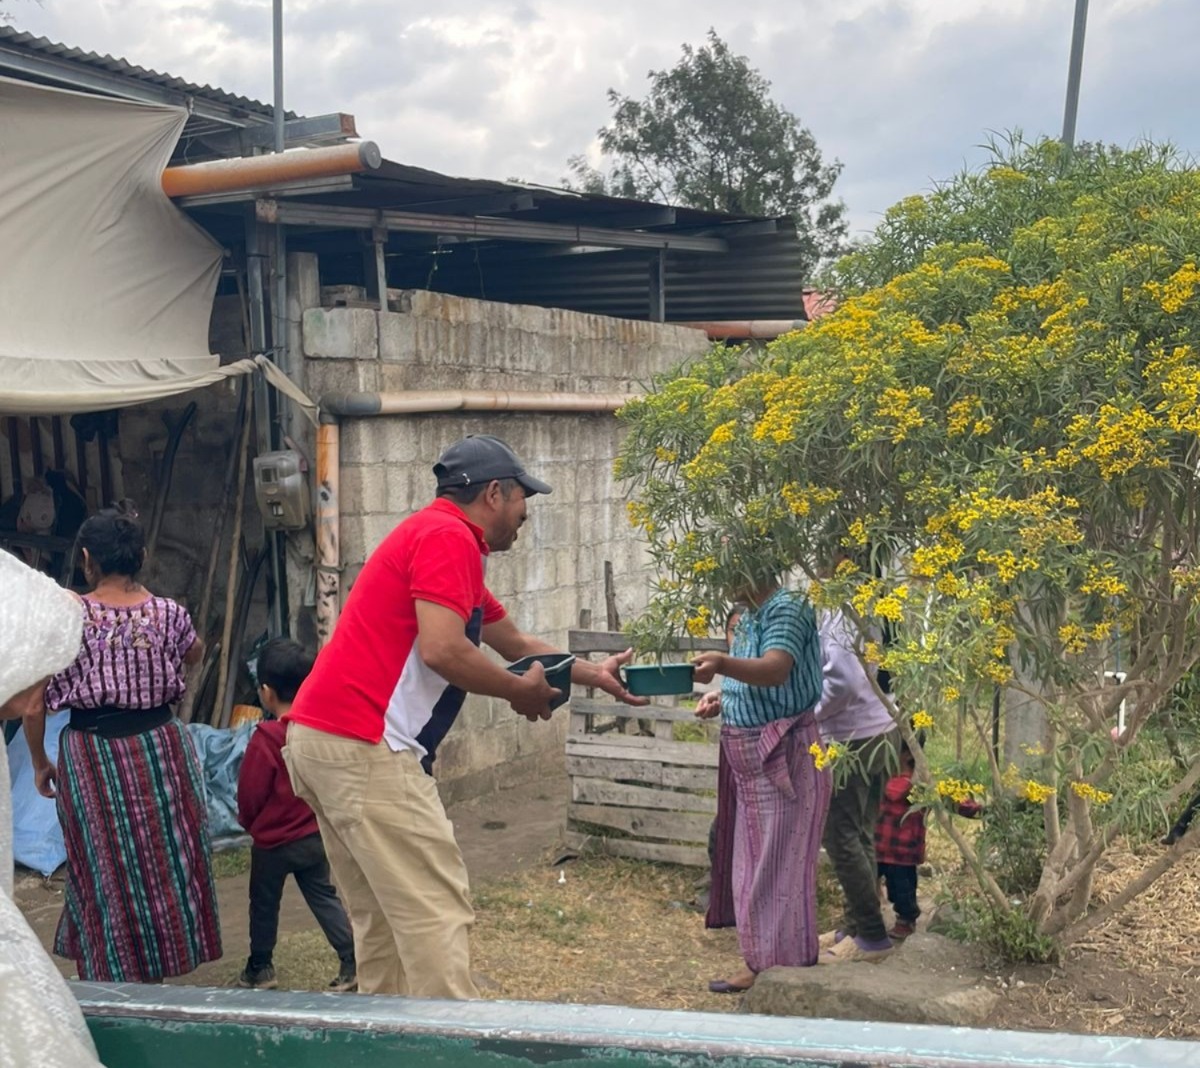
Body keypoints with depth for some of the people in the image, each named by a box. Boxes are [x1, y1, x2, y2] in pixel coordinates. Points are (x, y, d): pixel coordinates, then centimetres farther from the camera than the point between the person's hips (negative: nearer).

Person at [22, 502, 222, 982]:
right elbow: (194, 653, 17)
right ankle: (159, 965, 30)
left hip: (92, 759, -1)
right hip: (161, 750, 2)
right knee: (166, 863, 17)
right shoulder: (168, 613, -7)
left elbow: (34, 707, -8)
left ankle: (115, 979, 23)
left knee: (105, 874, 12)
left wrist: (40, 763, 7)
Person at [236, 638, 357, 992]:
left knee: (264, 903, 14)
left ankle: (261, 967, 26)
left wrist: (249, 823, 8)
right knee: (324, 897, 13)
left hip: (273, 840, -5)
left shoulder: (266, 739, -22)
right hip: (316, 834, 5)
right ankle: (353, 959, 5)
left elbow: (250, 793, -12)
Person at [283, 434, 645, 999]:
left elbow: (517, 643, 31)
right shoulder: (448, 536, -9)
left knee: (381, 917, 15)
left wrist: (594, 673, 34)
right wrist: (521, 691, -6)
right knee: (437, 912, -7)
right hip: (365, 748, -10)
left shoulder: (436, 536, 22)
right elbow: (441, 650, -22)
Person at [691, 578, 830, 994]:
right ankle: (759, 959, 24)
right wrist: (721, 698, 3)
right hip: (753, 757, 9)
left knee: (778, 863, -2)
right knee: (756, 861, 14)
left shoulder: (786, 609, -16)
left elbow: (776, 671, -34)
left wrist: (722, 663, -50)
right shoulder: (746, 617, 12)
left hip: (783, 756, -9)